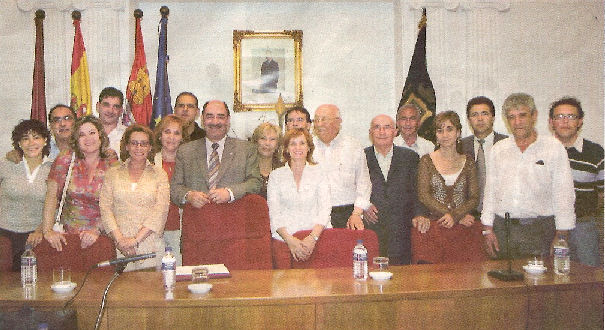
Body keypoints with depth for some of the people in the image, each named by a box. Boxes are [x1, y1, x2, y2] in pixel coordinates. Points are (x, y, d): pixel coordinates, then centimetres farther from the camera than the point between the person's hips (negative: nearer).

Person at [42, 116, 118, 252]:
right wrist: (47, 230, -7)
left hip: (100, 236, -1)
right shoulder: (64, 162, 2)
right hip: (67, 234, 1)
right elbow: (51, 197, 1)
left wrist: (97, 231, -14)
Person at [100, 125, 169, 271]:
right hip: (118, 245, 1)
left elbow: (160, 211, -3)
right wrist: (119, 239, -11)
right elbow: (105, 208, 2)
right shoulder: (113, 174, 11)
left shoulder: (159, 175, 7)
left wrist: (136, 239, -12)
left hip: (151, 244, -1)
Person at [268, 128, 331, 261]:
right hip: (284, 236, 0)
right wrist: (289, 239, -14)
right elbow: (273, 212, 3)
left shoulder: (318, 172, 13)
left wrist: (313, 237, -15)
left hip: (315, 234, 0)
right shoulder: (276, 175, 12)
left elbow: (325, 208, 2)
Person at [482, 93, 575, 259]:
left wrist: (561, 237, -7)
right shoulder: (498, 149, 11)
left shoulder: (554, 147, 1)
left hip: (539, 230, -3)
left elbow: (564, 194, -2)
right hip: (502, 228, 3)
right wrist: (488, 229, 5)